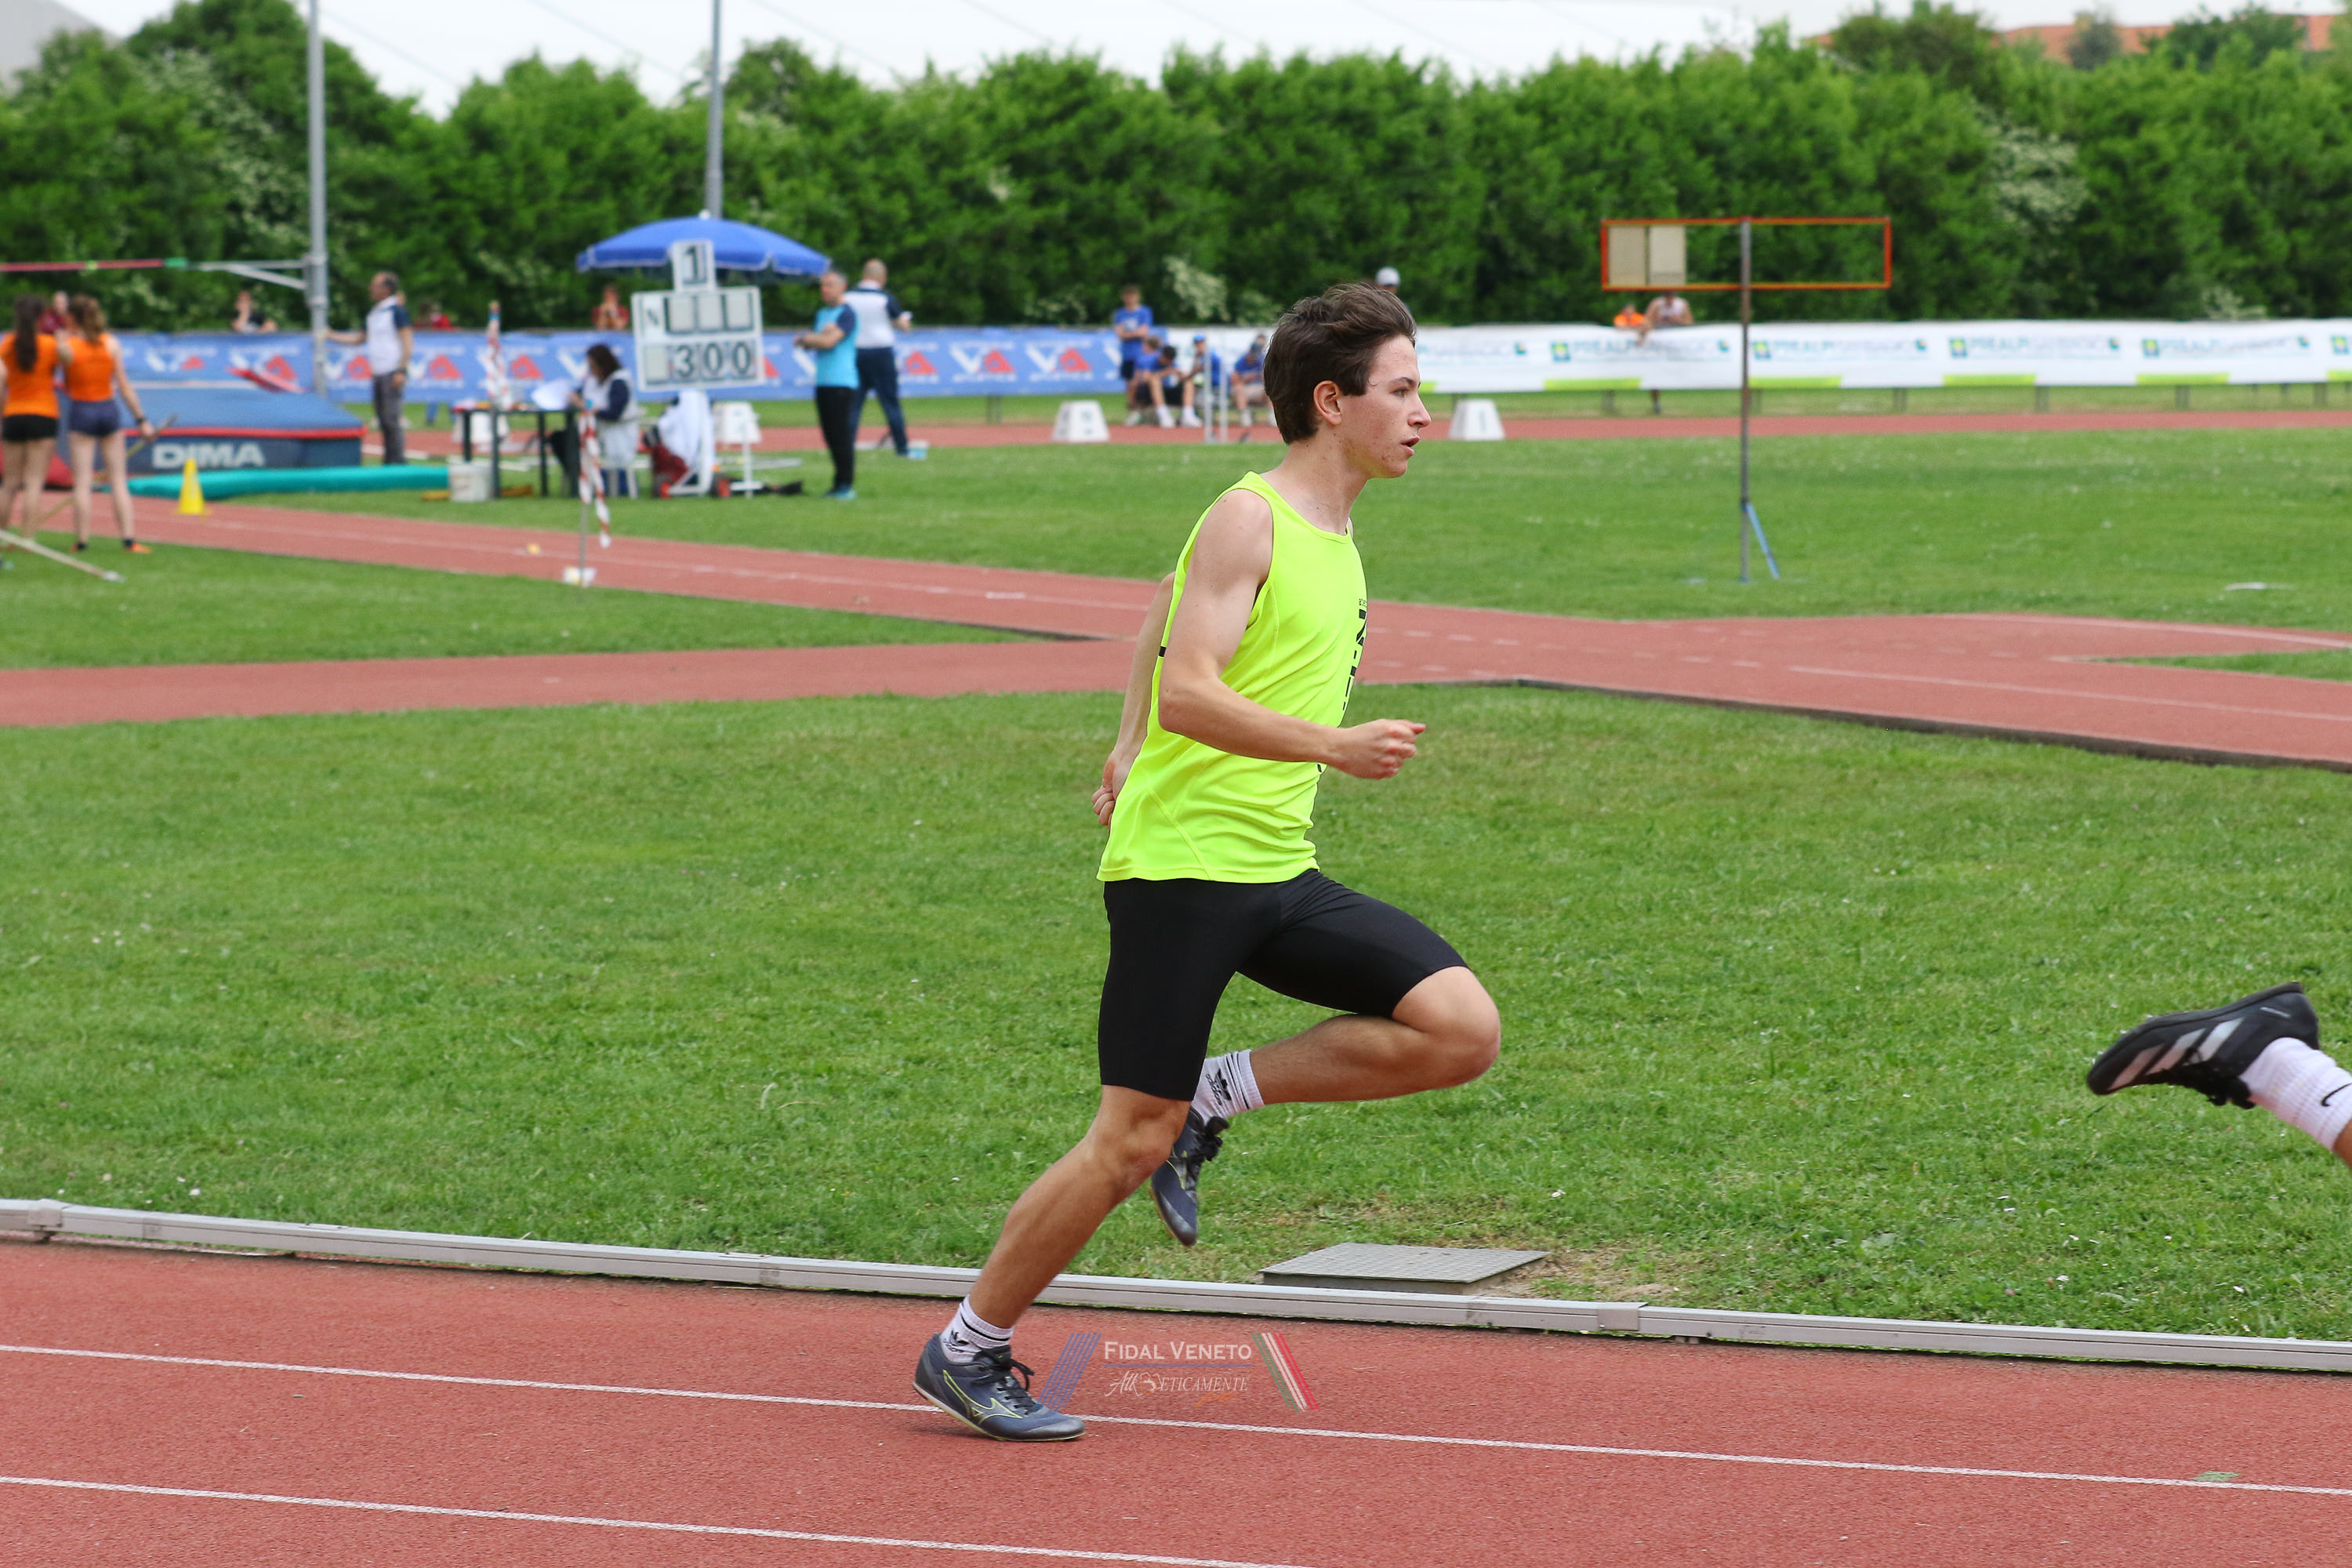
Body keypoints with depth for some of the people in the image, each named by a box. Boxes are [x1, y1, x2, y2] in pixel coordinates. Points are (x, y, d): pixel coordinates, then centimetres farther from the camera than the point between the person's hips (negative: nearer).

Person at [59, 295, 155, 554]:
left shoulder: (65, 346, -12)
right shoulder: (112, 343, -3)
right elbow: (124, 385, -3)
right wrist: (141, 420, 3)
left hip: (80, 412, -3)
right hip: (109, 410, 3)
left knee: (82, 481, 1)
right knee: (119, 480, 6)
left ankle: (82, 540, 1)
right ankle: (129, 539, 3)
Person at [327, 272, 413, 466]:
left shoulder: (396, 311, -6)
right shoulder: (374, 312, 18)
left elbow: (407, 342, -10)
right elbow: (362, 338, 28)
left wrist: (401, 371, -17)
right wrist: (331, 335, 25)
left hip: (393, 372, -8)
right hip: (378, 373, 8)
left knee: (391, 418, -12)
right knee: (382, 420, 7)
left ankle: (399, 459, -11)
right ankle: (389, 461, 9)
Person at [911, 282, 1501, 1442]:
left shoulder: (1333, 536, 14)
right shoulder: (1246, 520, -12)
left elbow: (1166, 608, 30)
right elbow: (1185, 692, -22)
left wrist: (1132, 749, 29)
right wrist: (1333, 746, -28)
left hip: (1277, 872, 8)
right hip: (1179, 866, -8)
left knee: (1462, 1030, -8)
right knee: (1132, 1144, -6)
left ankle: (1214, 1097, 5)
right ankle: (969, 1349, 11)